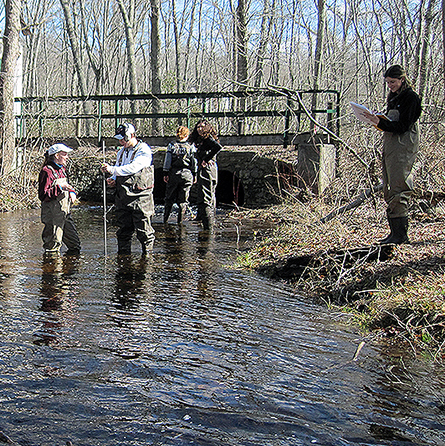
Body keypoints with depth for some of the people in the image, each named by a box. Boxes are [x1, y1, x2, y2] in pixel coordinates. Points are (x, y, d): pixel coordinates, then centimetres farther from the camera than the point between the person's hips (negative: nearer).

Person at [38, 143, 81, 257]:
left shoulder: (61, 169, 15)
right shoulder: (47, 172, -13)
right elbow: (43, 195, -19)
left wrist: (72, 192, 10)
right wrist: (59, 187, -25)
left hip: (65, 213, 9)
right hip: (53, 215, -9)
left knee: (75, 244, 15)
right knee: (53, 247, -3)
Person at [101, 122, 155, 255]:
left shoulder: (144, 150, -8)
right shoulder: (121, 152, 17)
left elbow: (133, 168, -22)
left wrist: (112, 169, -23)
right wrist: (113, 179, 3)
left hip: (140, 197, -7)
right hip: (123, 197, 7)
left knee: (143, 229, -3)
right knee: (123, 229, 11)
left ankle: (147, 253, 9)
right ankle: (123, 254, 20)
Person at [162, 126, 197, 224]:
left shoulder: (171, 146, -1)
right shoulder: (191, 147, -2)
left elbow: (167, 161, -1)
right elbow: (194, 162, 1)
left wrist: (165, 174, 4)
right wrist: (194, 175, 9)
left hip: (173, 174, 1)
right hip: (187, 174, -1)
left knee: (169, 198, 12)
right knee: (183, 199, 6)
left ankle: (165, 218, 16)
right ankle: (180, 220, 7)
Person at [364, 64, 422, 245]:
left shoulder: (410, 98, -8)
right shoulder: (394, 97, 19)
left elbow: (402, 126, -16)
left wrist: (381, 123, -24)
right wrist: (380, 119, 2)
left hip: (403, 147, -9)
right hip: (390, 145, 9)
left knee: (398, 190, -12)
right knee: (390, 190, 7)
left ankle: (400, 234, -10)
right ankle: (395, 232, 11)